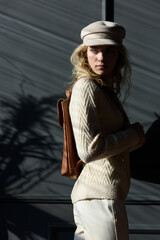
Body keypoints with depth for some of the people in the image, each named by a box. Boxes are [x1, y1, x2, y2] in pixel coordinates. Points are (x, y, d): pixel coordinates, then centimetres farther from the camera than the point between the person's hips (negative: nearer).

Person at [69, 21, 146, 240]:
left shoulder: (106, 89, 17)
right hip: (100, 197, -9)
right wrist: (132, 135, -10)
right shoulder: (86, 88, -12)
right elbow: (88, 150, -21)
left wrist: (132, 139, 3)